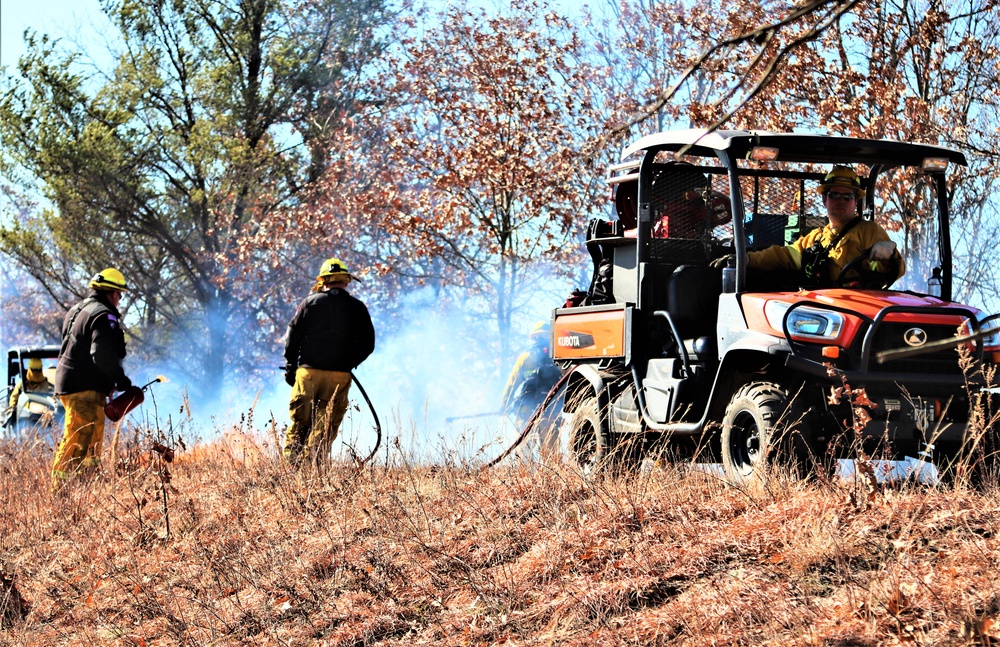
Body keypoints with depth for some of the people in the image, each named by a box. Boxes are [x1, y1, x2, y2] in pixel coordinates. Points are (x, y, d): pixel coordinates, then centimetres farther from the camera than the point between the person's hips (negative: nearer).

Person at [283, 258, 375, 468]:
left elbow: (292, 338, 3)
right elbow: (367, 344, 3)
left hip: (308, 372, 0)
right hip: (339, 376, 0)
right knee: (326, 429, 3)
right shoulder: (357, 308, 4)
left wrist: (290, 369, 11)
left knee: (299, 424, 7)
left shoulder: (309, 303, 4)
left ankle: (291, 465, 0)